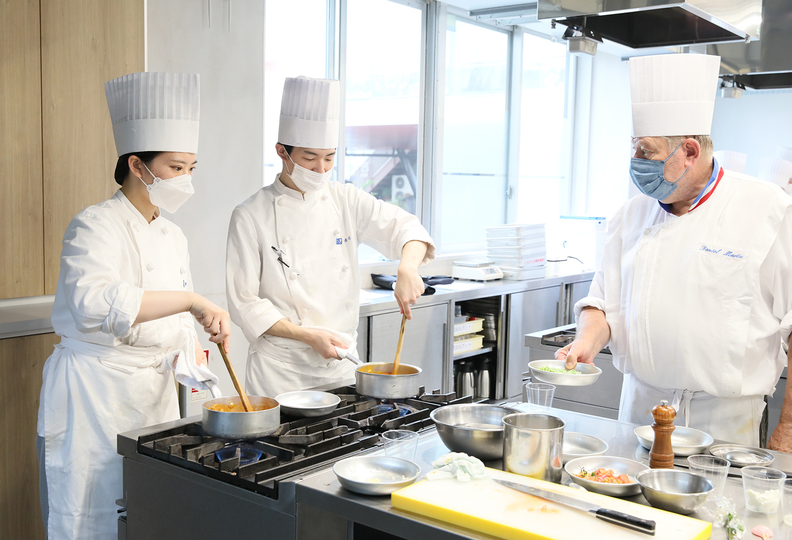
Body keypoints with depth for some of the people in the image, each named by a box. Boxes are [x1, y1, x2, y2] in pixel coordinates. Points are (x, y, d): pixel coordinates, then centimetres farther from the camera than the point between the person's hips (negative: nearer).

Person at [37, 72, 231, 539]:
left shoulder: (173, 237, 11)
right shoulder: (95, 227, -13)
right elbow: (94, 302, -32)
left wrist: (191, 352, -2)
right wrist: (191, 299, -36)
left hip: (154, 391, 7)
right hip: (94, 392, -7)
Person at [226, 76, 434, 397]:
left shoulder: (347, 201, 2)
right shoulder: (251, 216, -8)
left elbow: (405, 229, 3)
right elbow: (244, 303, -9)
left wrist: (407, 269, -19)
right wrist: (307, 335, -18)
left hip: (341, 363, 4)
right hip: (281, 368, -3)